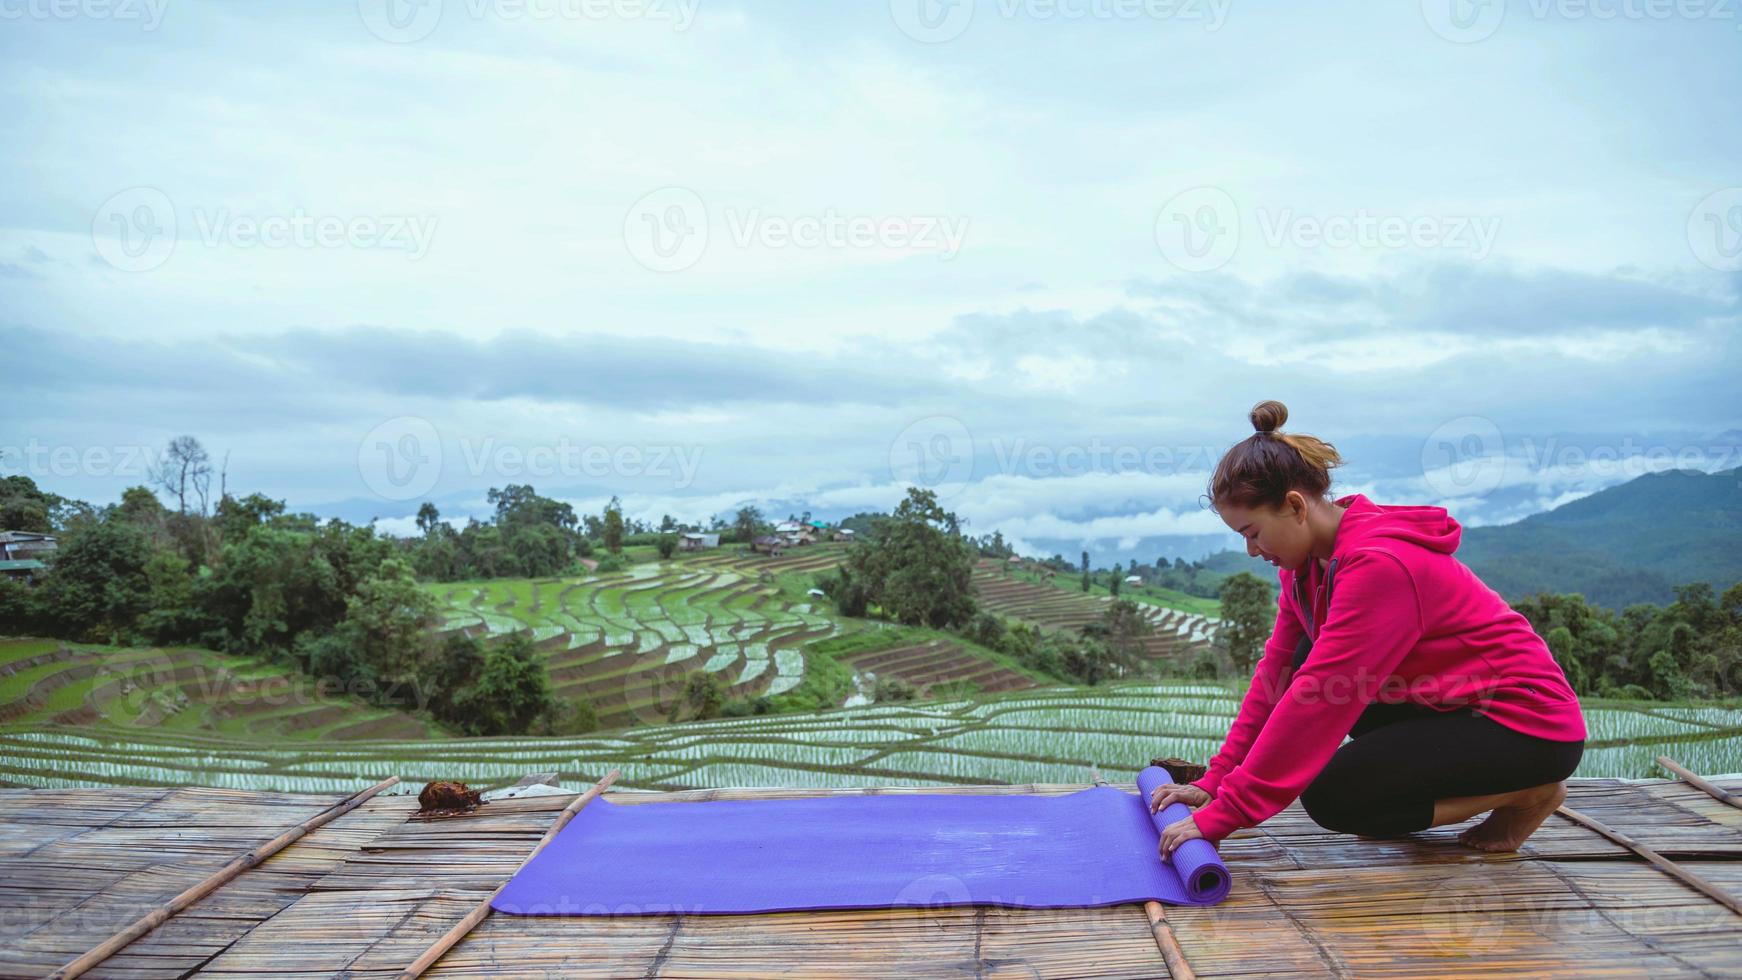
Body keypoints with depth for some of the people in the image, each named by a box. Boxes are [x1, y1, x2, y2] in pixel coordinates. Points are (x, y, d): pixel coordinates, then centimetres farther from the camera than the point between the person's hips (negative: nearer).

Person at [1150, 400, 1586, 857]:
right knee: (1308, 661, -3)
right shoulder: (1310, 557, -1)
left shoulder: (1378, 564, -29)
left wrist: (1223, 815, -29)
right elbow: (1278, 672, 1)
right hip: (1448, 701, 9)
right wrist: (1214, 782, -5)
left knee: (1331, 795, -18)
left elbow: (1317, 700, -32)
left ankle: (1526, 792, -2)